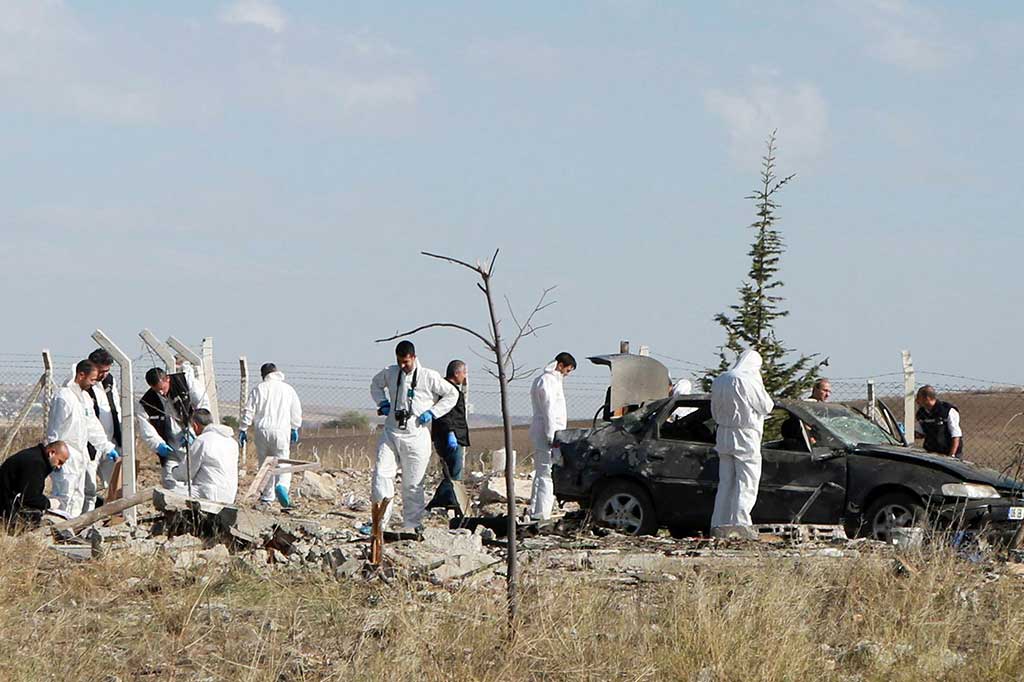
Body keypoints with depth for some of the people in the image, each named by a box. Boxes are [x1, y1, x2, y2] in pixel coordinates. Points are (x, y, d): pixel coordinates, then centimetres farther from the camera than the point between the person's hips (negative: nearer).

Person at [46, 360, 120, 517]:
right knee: (65, 498, -12)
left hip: (80, 455, 9)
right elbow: (54, 431, -15)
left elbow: (93, 426, 22)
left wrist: (107, 447, 20)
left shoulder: (85, 397, 13)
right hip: (66, 457, -9)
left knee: (78, 497, 10)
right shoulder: (64, 397, -15)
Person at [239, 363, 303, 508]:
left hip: (263, 431, 0)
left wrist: (242, 430, 8)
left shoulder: (259, 389, 3)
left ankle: (266, 497, 12)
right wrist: (295, 429, 26)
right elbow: (296, 412, 13)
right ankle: (282, 486, -26)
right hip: (282, 430, 0)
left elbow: (249, 411, 1)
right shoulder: (288, 389, 8)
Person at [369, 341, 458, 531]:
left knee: (413, 485, 3)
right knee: (381, 475, -11)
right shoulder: (389, 373, 6)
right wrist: (382, 403, 10)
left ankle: (412, 526, 12)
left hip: (416, 437, -2)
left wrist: (432, 412, -4)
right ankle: (380, 523, -7)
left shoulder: (429, 377, -4)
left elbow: (452, 394, 6)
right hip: (391, 434, 2)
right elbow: (376, 384, 28)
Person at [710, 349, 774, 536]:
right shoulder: (749, 381, -14)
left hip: (723, 436, 7)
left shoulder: (719, 381, 10)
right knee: (747, 483, -3)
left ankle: (718, 524, 11)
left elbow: (715, 411, 17)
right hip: (745, 438, -7)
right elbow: (766, 407, -7)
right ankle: (740, 523, -9)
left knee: (725, 482, 12)